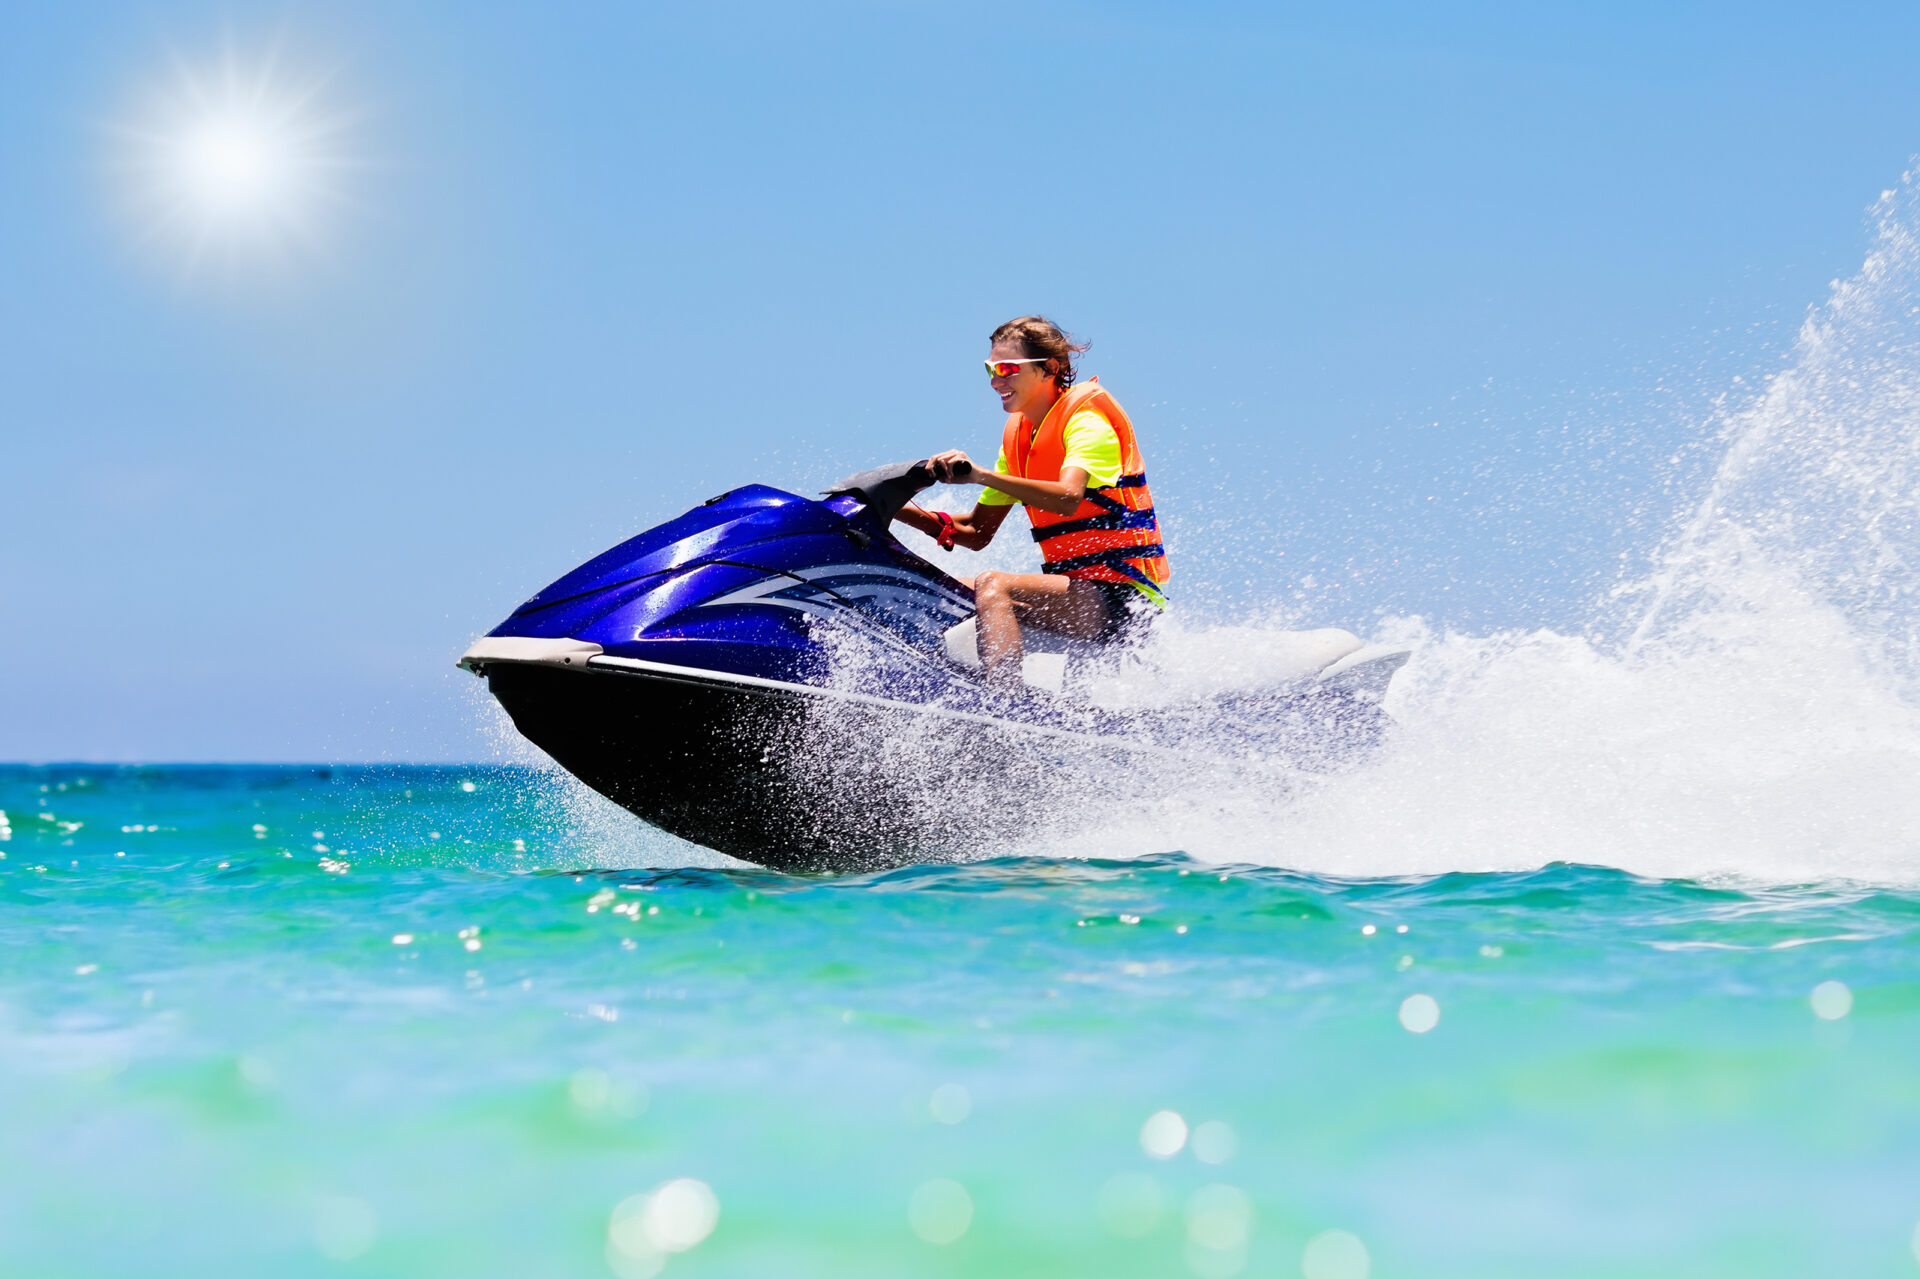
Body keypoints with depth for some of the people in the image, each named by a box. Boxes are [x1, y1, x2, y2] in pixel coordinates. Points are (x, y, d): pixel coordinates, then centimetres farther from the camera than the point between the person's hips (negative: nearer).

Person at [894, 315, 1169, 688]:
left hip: (1125, 599, -9)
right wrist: (896, 509, 4)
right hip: (1079, 591, 9)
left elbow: (1067, 498, -32)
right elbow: (976, 532, 16)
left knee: (993, 586, -30)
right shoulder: (1018, 434, 15)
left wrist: (981, 475, -40)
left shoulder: (1088, 420, -10)